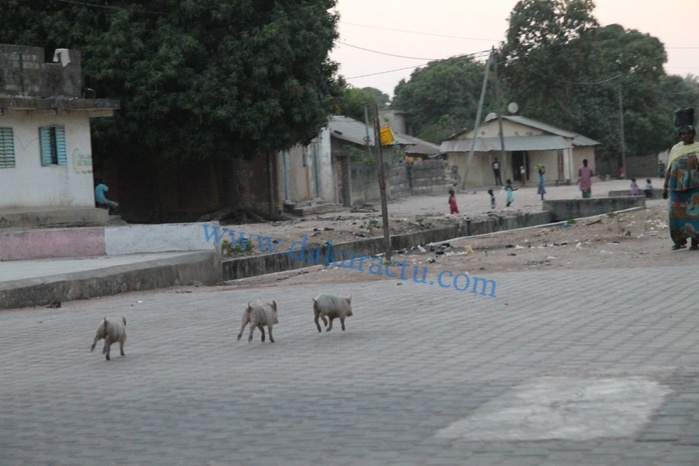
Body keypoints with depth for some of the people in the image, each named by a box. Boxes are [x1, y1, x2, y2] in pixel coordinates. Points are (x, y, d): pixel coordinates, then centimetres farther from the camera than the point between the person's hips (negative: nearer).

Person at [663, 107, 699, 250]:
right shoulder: (675, 149, 11)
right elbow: (669, 169, 13)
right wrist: (665, 187, 10)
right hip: (677, 186, 3)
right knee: (676, 212, -2)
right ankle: (679, 240, 8)